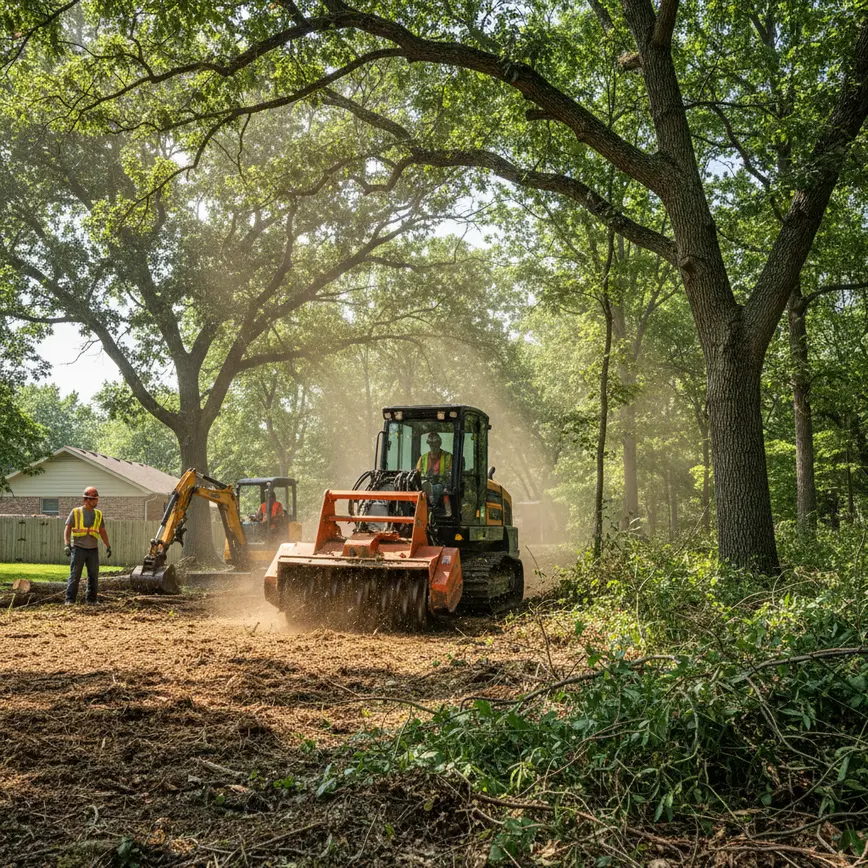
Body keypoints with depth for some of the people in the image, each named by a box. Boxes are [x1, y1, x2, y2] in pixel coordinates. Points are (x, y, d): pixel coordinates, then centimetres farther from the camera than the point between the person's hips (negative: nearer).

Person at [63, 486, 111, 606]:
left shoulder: (98, 514, 11)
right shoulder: (76, 512, 0)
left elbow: (102, 532, 17)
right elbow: (67, 529, -2)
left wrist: (108, 546, 12)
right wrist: (66, 544, -14)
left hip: (93, 549, 4)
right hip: (78, 548, -4)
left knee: (93, 576, 5)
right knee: (75, 575, -3)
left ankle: (91, 599, 13)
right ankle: (70, 600, 1)